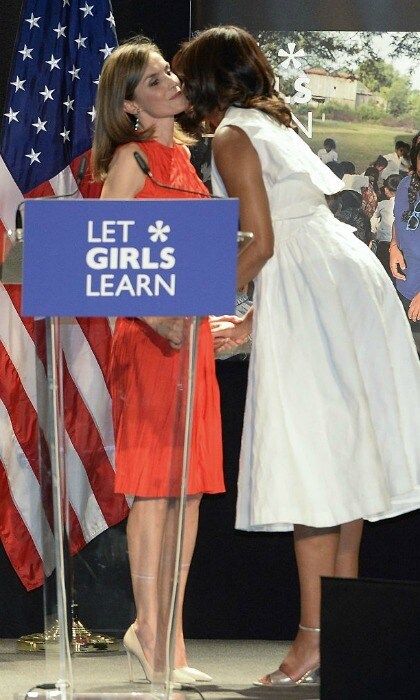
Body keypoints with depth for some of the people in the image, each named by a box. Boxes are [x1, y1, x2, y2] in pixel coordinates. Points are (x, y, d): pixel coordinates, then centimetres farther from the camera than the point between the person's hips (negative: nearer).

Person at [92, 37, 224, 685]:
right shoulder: (131, 158, -5)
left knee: (191, 485, 6)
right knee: (155, 484, -6)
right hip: (148, 331, -7)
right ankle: (152, 634, -1)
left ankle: (164, 630, 12)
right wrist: (156, 318, -23)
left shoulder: (181, 155, 18)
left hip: (191, 329, 8)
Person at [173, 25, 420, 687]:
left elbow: (261, 245, -11)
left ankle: (315, 637, -13)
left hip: (306, 289, -9)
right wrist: (250, 322, 28)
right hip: (352, 279, 9)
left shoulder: (232, 136, -3)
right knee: (343, 455, 9)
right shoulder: (275, 125, 24)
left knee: (310, 463, -11)